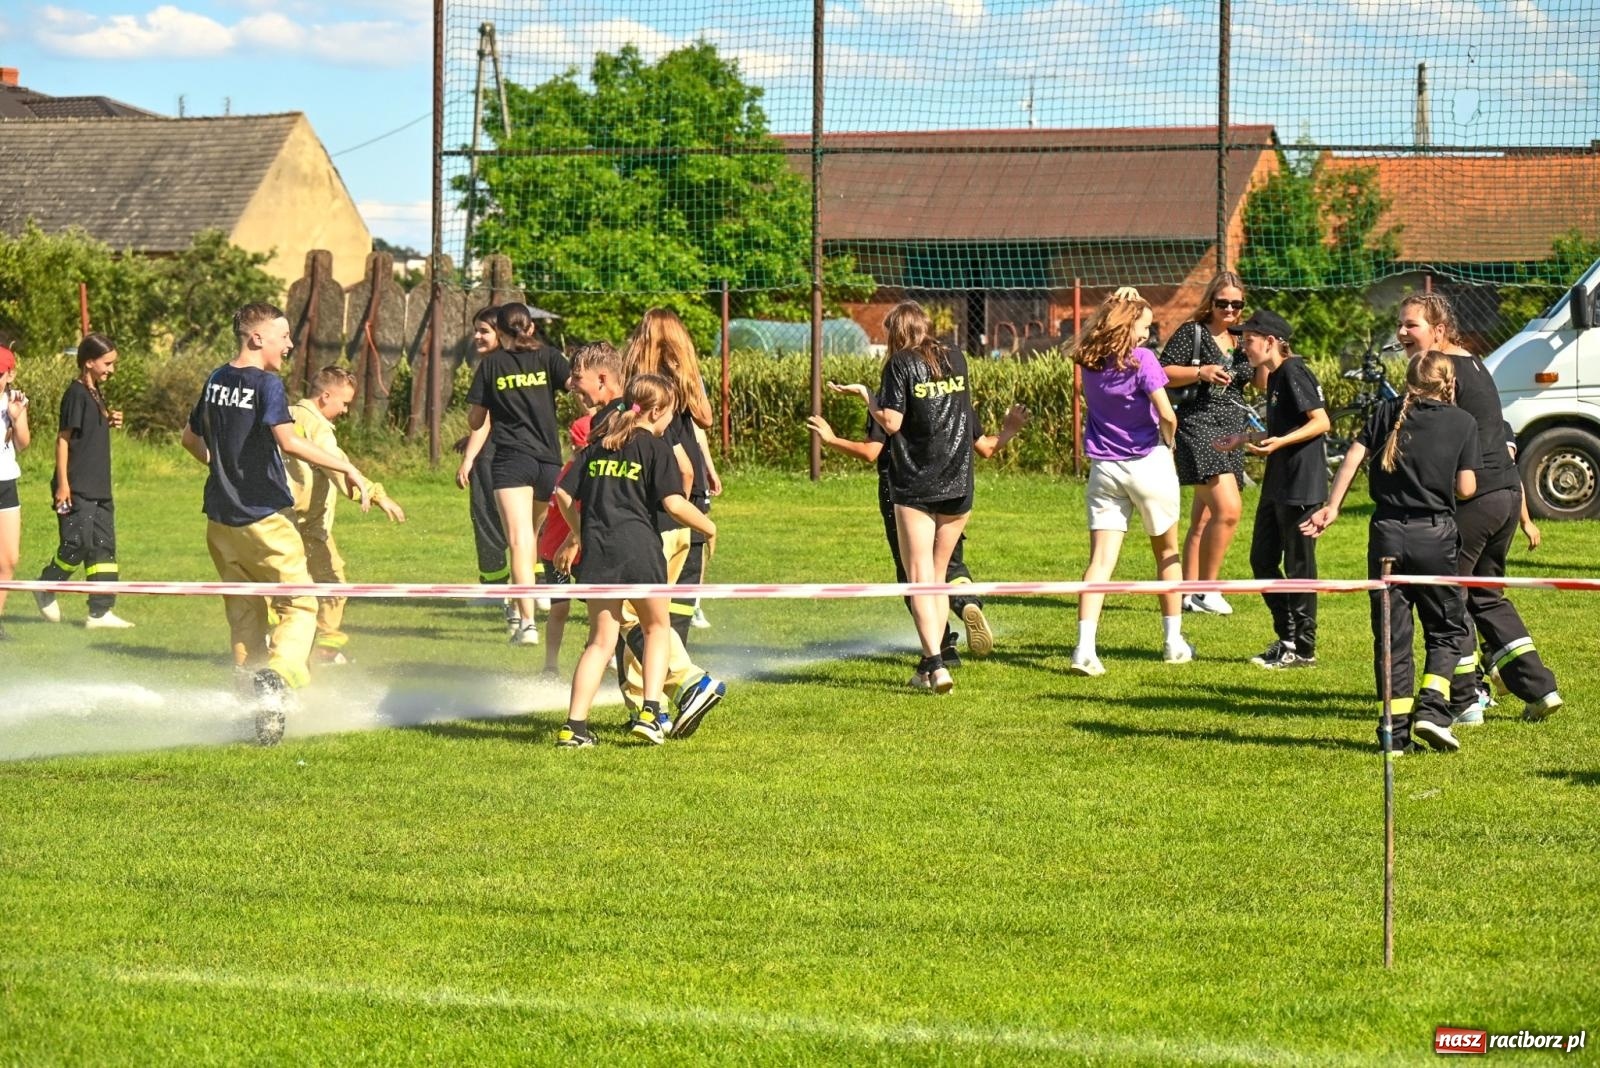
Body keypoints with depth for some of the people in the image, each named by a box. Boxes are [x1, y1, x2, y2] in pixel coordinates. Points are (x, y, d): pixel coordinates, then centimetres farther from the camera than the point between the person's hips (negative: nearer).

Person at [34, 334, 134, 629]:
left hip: (99, 487, 9)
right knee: (77, 544, -9)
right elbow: (63, 438, -14)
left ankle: (100, 612, 8)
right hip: (77, 487, -9)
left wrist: (109, 422, 4)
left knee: (104, 546, 6)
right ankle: (46, 590, 15)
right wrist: (62, 483, -18)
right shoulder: (76, 394, -12)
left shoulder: (95, 393, 14)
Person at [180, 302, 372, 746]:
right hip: (264, 518, -7)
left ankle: (250, 686, 16)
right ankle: (278, 677, -26)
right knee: (300, 604, -2)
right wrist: (348, 469, -25)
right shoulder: (267, 384, -13)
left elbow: (191, 438, 23)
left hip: (220, 519, 7)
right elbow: (287, 440, -27)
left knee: (244, 612, 15)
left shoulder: (216, 380, 10)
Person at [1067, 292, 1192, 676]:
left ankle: (1085, 648, -19)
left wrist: (1121, 303, 18)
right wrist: (1168, 442, 2)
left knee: (1100, 559, -3)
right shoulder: (1141, 360, -14)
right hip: (1148, 464, -4)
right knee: (1167, 551, 17)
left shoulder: (1089, 362, 2)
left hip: (1103, 469, 4)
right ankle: (1173, 642, 25)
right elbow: (1166, 415, -19)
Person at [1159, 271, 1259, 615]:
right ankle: (1206, 588, -12)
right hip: (1198, 428, -7)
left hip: (1231, 433, 7)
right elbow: (1162, 374, -8)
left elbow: (1262, 384, 11)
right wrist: (1200, 372, -20)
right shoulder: (1192, 333, -2)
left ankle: (1188, 593, 15)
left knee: (1203, 520, 10)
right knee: (1228, 509, -20)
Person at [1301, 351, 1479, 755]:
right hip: (1435, 536, -2)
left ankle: (1396, 730, 4)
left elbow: (1353, 457, -1)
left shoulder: (1387, 412, 6)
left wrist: (1331, 507, 1)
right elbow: (1466, 489, -2)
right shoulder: (1463, 423, 1)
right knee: (1445, 628, 13)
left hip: (1387, 532, 2)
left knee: (1391, 633, 7)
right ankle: (1431, 708, -7)